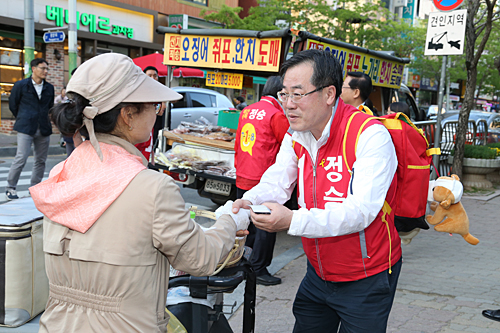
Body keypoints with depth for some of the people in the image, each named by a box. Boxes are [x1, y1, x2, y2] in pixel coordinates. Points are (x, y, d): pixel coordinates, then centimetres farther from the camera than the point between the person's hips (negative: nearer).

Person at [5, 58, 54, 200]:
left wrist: (46, 121, 14)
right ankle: (10, 188, 3)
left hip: (44, 130, 4)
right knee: (21, 158, -9)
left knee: (40, 160, 7)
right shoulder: (20, 85, 0)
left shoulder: (49, 88, 11)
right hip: (25, 129, -4)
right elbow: (13, 105, 8)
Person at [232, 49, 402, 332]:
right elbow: (275, 184, -3)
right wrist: (247, 203, -26)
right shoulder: (296, 136, 1)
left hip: (366, 280, -6)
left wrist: (293, 221, -42)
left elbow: (361, 211, -31)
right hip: (318, 274, 6)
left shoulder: (371, 136, -23)